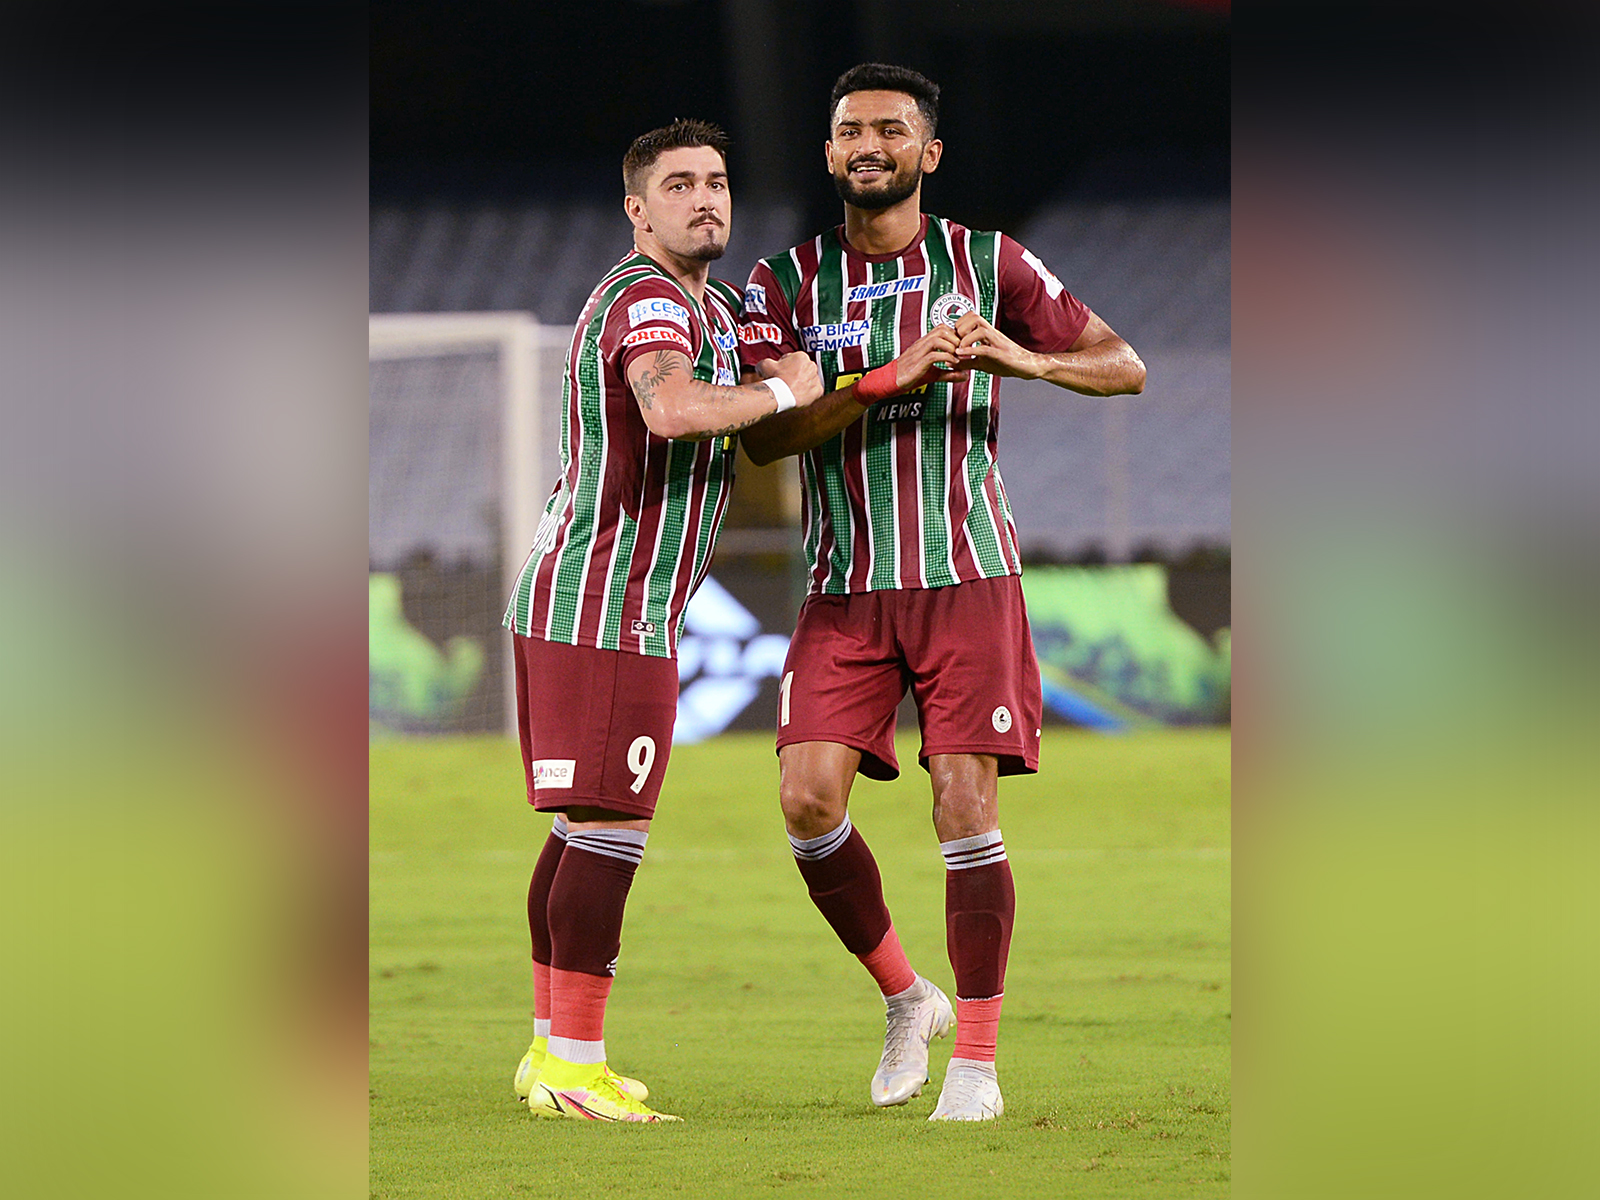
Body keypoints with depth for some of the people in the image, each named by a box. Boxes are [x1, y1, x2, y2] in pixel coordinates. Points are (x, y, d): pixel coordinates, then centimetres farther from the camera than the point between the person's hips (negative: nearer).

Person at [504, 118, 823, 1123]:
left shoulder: (712, 305, 20)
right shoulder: (648, 299, -14)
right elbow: (674, 409, -35)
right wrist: (781, 390, -20)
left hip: (569, 599, 11)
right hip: (609, 607, -11)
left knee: (582, 831, 14)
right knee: (610, 832, -11)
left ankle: (553, 1052, 19)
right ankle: (573, 1068, -11)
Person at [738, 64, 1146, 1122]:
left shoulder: (988, 263, 4)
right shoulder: (787, 281, 5)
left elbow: (1124, 367, 4)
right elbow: (766, 434, -8)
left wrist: (1028, 360, -17)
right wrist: (896, 375, -22)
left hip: (967, 576, -2)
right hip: (846, 588, 2)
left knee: (967, 804, -9)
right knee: (809, 797, -11)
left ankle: (977, 1059, -2)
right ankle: (906, 997, 12)